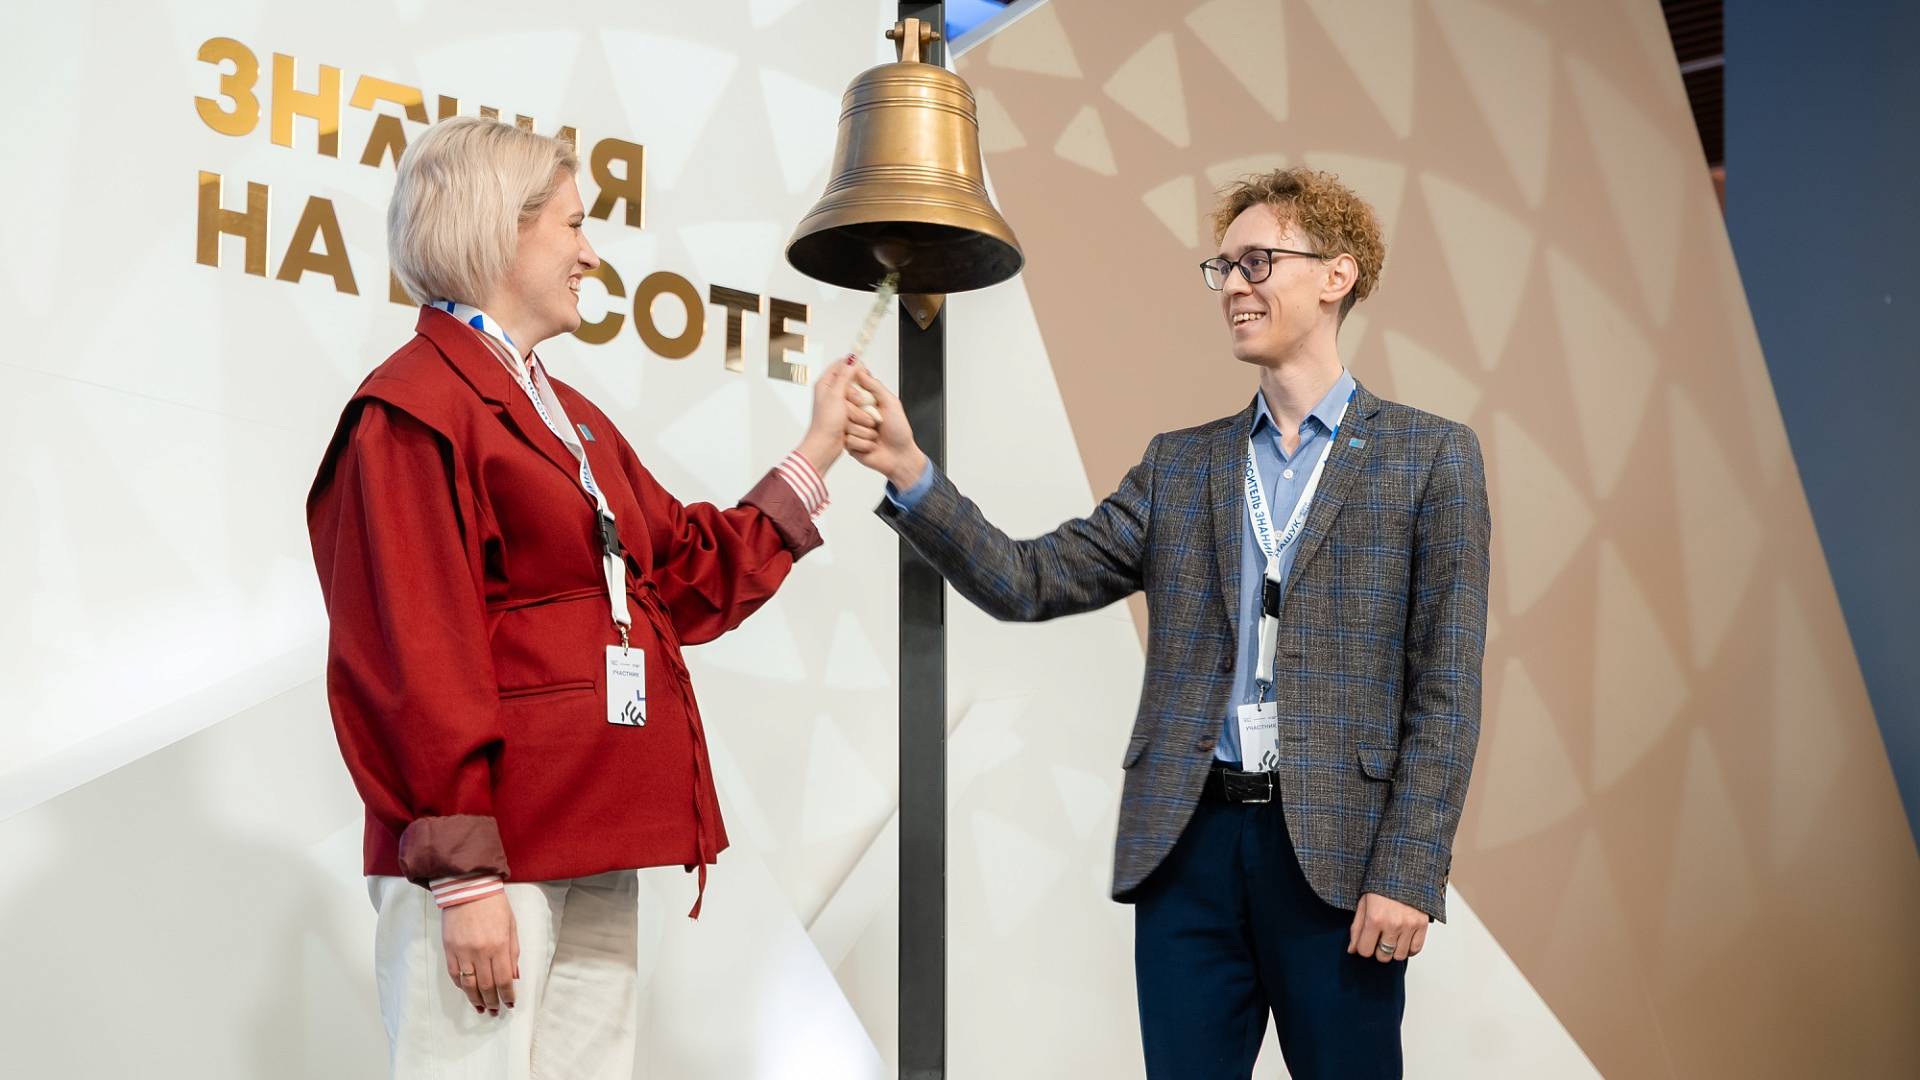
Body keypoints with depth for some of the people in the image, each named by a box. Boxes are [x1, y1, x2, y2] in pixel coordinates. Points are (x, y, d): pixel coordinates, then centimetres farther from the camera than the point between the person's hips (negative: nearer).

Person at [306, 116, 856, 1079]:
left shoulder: (573, 419, 19)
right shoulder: (412, 410, -9)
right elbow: (412, 659, -15)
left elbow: (688, 572, 23)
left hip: (594, 848, 9)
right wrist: (462, 874, -18)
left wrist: (815, 456, 23)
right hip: (485, 855, -9)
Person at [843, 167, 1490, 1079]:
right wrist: (908, 472, -8)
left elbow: (1445, 687, -2)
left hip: (1336, 850, -3)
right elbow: (1029, 583, 5)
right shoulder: (1180, 465, 14)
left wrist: (1408, 874, -10)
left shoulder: (1429, 456, 3)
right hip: (1187, 843, 3)